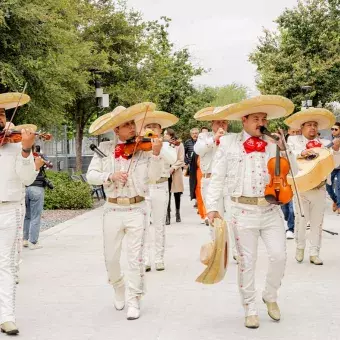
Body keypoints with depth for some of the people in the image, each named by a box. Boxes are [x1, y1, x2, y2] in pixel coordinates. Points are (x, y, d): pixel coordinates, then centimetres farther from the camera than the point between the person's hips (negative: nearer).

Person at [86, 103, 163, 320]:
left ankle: (134, 301, 12)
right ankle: (119, 288, 38)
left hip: (136, 210, -2)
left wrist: (156, 154, -26)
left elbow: (154, 176, -12)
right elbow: (91, 175, -4)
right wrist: (110, 176, -21)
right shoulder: (105, 149, 1)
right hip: (113, 210, 2)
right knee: (111, 258, 10)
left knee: (136, 258, 0)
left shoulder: (144, 148, -3)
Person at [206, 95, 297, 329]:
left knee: (279, 256, -1)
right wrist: (212, 207, -9)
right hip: (244, 211, -2)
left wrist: (283, 149, -5)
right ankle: (250, 309, 18)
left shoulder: (273, 144, 7)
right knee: (247, 261, 5)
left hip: (271, 209, 3)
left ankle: (271, 297, 25)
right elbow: (217, 178, -1)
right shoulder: (229, 143, 0)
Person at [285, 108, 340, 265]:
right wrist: (301, 153, -30)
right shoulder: (294, 140, 1)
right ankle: (300, 248, 29)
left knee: (317, 222, 7)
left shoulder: (324, 144, 5)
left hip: (319, 189, 2)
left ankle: (314, 253, 16)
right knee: (300, 220, 8)